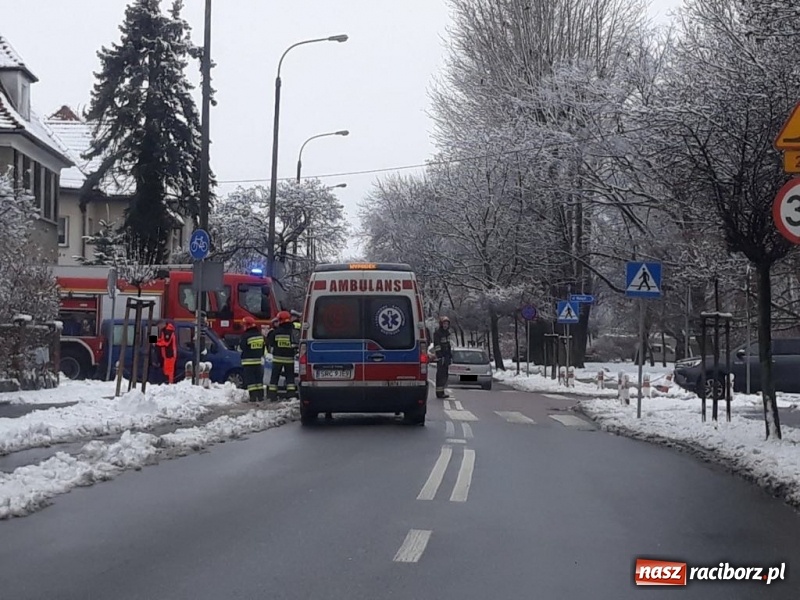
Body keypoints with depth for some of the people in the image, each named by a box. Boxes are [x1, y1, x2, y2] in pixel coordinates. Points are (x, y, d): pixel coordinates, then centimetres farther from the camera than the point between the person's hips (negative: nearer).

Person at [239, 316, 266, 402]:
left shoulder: (245, 336, -14)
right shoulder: (261, 335, 7)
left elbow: (241, 348, -7)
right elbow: (264, 347, 14)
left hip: (248, 361, -6)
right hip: (259, 360, 6)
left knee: (250, 379, -3)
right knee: (259, 379, 13)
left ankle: (253, 396, -9)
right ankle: (260, 395, 13)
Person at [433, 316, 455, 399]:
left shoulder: (448, 333, 18)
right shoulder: (437, 333, -9)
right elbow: (437, 346, -15)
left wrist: (451, 356, 20)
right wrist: (440, 356, -21)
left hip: (447, 356, 8)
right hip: (441, 356, -8)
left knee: (445, 374, 11)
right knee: (440, 374, -10)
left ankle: (443, 391, 18)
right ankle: (439, 392, -10)